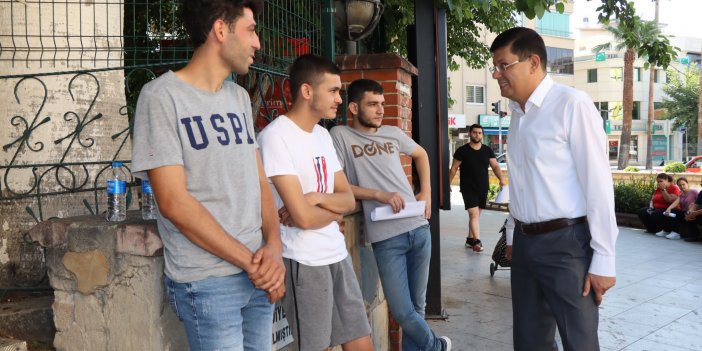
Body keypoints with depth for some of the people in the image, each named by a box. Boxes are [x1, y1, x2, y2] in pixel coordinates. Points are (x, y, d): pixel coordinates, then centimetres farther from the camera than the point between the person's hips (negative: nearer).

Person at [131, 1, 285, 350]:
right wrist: (249, 261, -13)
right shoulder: (162, 96, -10)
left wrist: (273, 246, -7)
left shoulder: (240, 98, 11)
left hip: (261, 275, 6)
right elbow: (174, 202, -16)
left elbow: (259, 182, 9)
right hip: (206, 283, -6)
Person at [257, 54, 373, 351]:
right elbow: (303, 217, -20)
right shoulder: (275, 135, -15)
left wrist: (317, 198, -13)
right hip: (303, 262, -7)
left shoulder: (323, 135, 10)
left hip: (337, 254, 7)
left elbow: (349, 201, 7)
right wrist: (334, 211, 0)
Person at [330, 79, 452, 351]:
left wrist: (426, 192, 16)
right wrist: (379, 195, -16)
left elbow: (421, 155, 29)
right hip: (387, 237, -4)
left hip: (419, 228, 5)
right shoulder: (340, 136, -3)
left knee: (417, 306, 13)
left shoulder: (392, 133, 12)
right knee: (403, 312, -3)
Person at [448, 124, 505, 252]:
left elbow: (495, 166, 3)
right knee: (474, 213, -13)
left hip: (483, 189, 4)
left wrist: (501, 179, -13)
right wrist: (448, 184, -5)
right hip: (468, 189, -4)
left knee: (476, 215, 12)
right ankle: (477, 241, -14)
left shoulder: (487, 150, 7)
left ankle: (470, 239, 24)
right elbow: (454, 169, 0)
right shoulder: (462, 150, -2)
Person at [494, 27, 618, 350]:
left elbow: (597, 184, -15)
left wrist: (603, 259, -16)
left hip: (566, 243, -7)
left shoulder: (572, 104, -14)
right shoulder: (518, 114, 9)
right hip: (525, 242, 7)